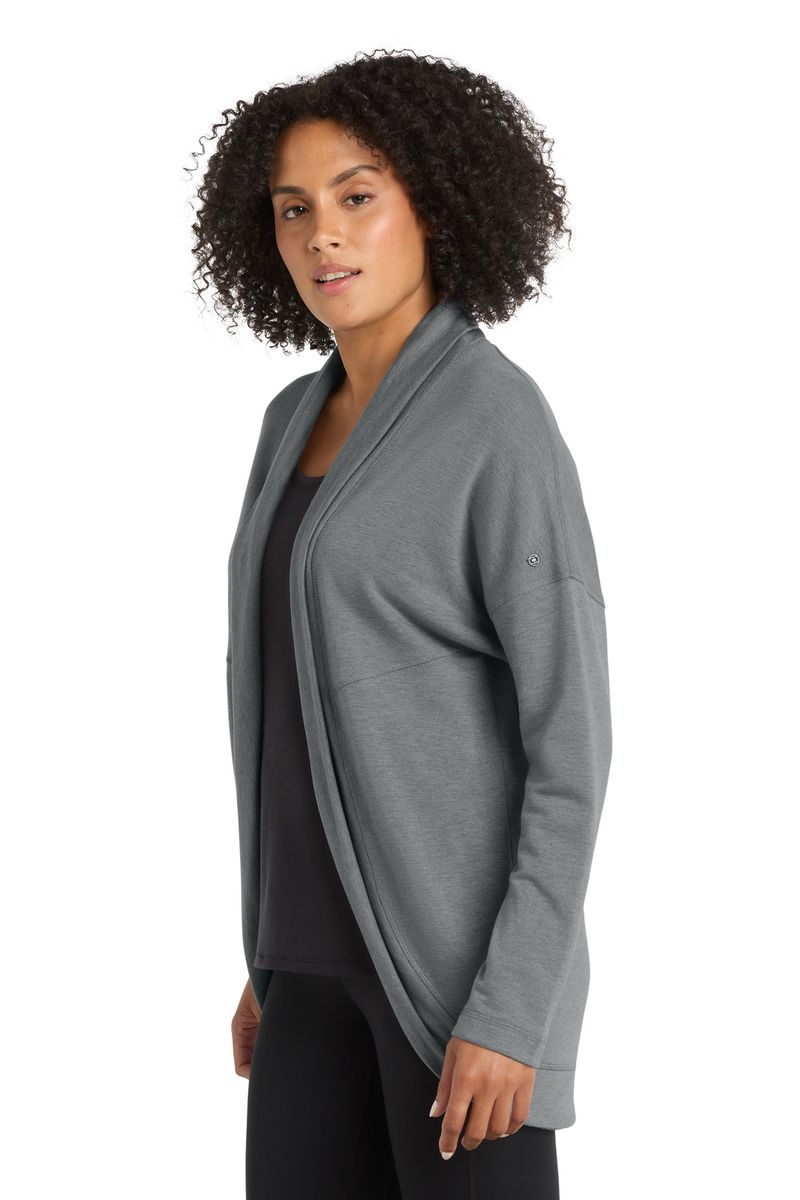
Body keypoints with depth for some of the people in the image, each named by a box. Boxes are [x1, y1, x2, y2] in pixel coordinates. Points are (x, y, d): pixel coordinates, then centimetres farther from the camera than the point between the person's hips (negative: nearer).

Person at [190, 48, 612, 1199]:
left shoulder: (504, 424, -14)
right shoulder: (303, 421, 11)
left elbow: (572, 739, -15)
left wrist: (509, 1011, -19)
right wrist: (275, 951, 18)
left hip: (462, 941, -8)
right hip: (340, 936, 8)